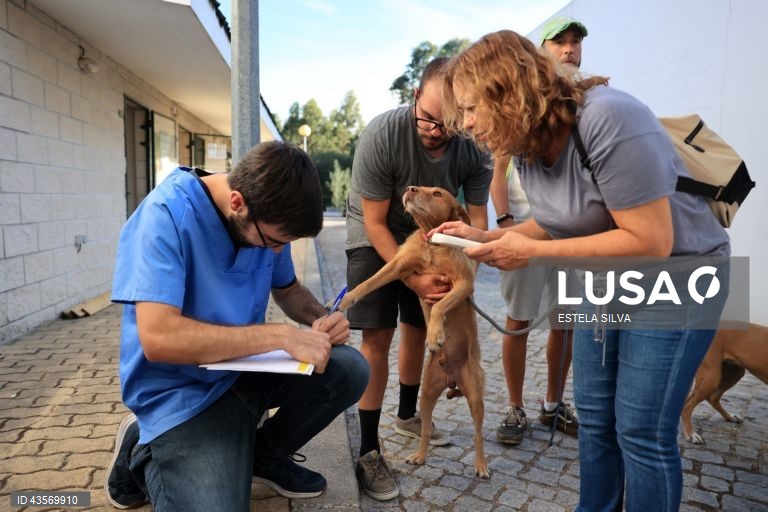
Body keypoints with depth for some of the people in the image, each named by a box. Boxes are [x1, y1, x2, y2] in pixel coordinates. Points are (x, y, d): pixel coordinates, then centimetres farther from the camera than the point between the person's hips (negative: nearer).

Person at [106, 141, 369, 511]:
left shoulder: (266, 216, -5)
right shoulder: (166, 214, -25)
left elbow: (288, 289, 11)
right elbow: (158, 337, -34)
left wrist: (320, 318, -12)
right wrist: (280, 336, -33)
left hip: (245, 369, 6)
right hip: (184, 391, -6)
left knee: (349, 371, -11)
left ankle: (265, 455, 13)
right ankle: (142, 454, 9)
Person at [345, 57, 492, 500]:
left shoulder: (474, 148, -21)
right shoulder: (382, 135, -31)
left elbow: (478, 217, -13)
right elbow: (374, 222, -24)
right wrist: (412, 278, -28)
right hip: (376, 238, -4)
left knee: (418, 327, 11)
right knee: (378, 335, -11)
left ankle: (408, 415, 34)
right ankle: (369, 450, -1)